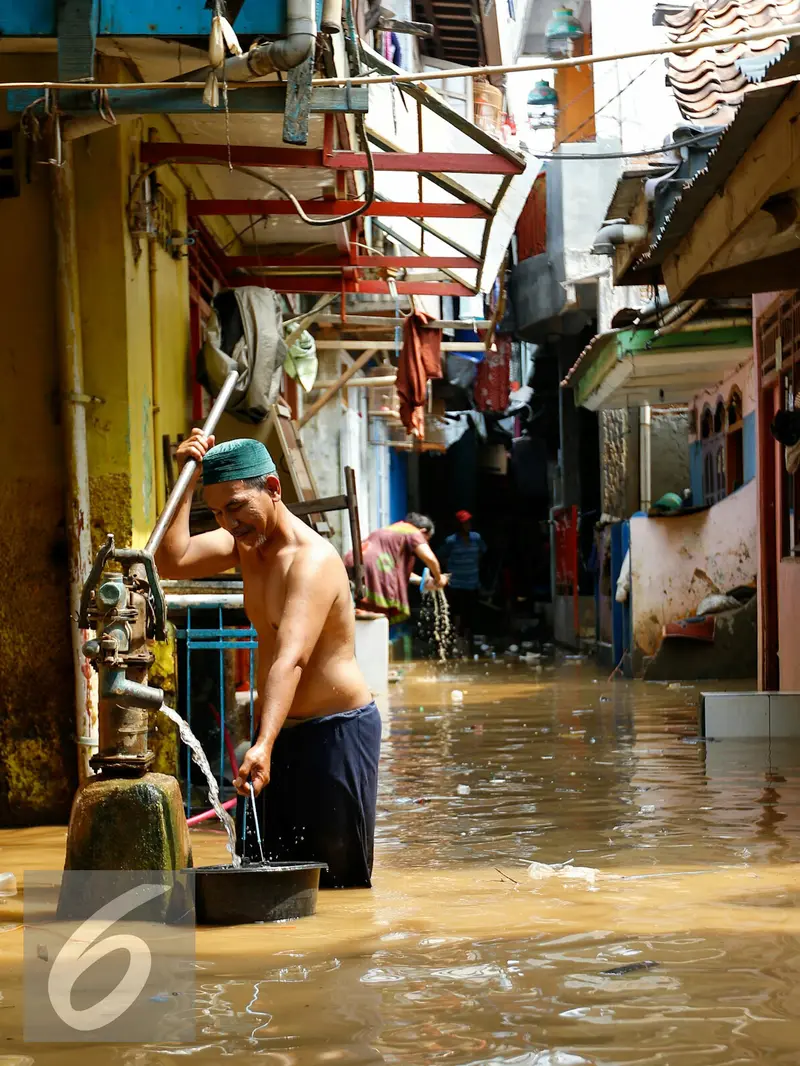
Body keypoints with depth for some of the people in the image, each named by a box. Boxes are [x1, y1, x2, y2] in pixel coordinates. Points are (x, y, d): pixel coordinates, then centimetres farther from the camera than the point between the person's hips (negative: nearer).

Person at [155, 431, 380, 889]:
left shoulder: (312, 559, -23)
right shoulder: (245, 542, 6)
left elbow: (291, 660, -36)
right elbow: (173, 561, -5)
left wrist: (264, 745, -47)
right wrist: (187, 482, -10)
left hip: (338, 730, -8)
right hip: (282, 730, 8)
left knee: (338, 878, -5)